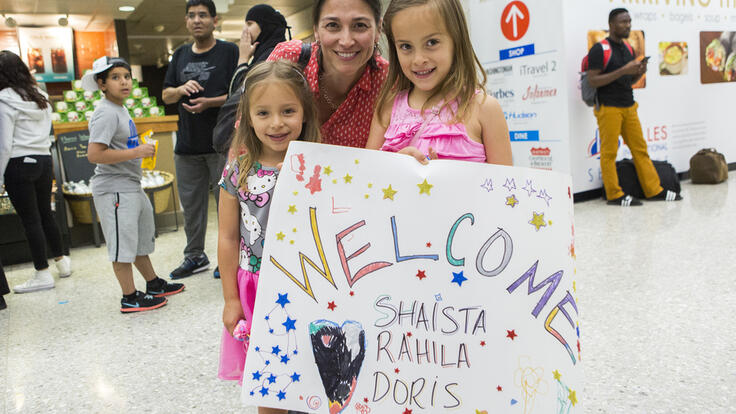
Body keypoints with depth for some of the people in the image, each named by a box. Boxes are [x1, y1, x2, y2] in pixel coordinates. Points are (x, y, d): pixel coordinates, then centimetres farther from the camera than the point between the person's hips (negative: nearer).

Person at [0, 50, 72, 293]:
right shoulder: (40, 96, 11)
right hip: (44, 160, 7)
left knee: (30, 219, 0)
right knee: (45, 214, 18)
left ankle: (42, 274, 6)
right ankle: (63, 260, 28)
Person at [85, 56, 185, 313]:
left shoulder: (120, 110, 12)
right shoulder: (106, 113, -17)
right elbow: (94, 154, -26)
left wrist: (142, 150, 12)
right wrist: (136, 152, -23)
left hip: (131, 186, 10)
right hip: (114, 189, -10)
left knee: (140, 238, 19)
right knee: (122, 243, -1)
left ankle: (154, 284, 33)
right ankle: (130, 298, 10)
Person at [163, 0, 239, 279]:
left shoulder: (229, 52, -1)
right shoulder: (180, 56, 15)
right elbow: (166, 96, 15)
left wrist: (209, 102, -22)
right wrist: (182, 89, -7)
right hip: (187, 145, 6)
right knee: (191, 203, 13)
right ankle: (195, 257, 26)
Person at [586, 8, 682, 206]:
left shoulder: (628, 49, 16)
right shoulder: (600, 49, -8)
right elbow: (592, 80, -16)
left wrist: (639, 73, 0)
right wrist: (622, 71, -19)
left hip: (629, 106, 8)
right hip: (609, 108, -8)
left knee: (640, 149, 10)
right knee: (609, 153, -3)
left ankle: (654, 190, 16)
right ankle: (614, 195, 5)